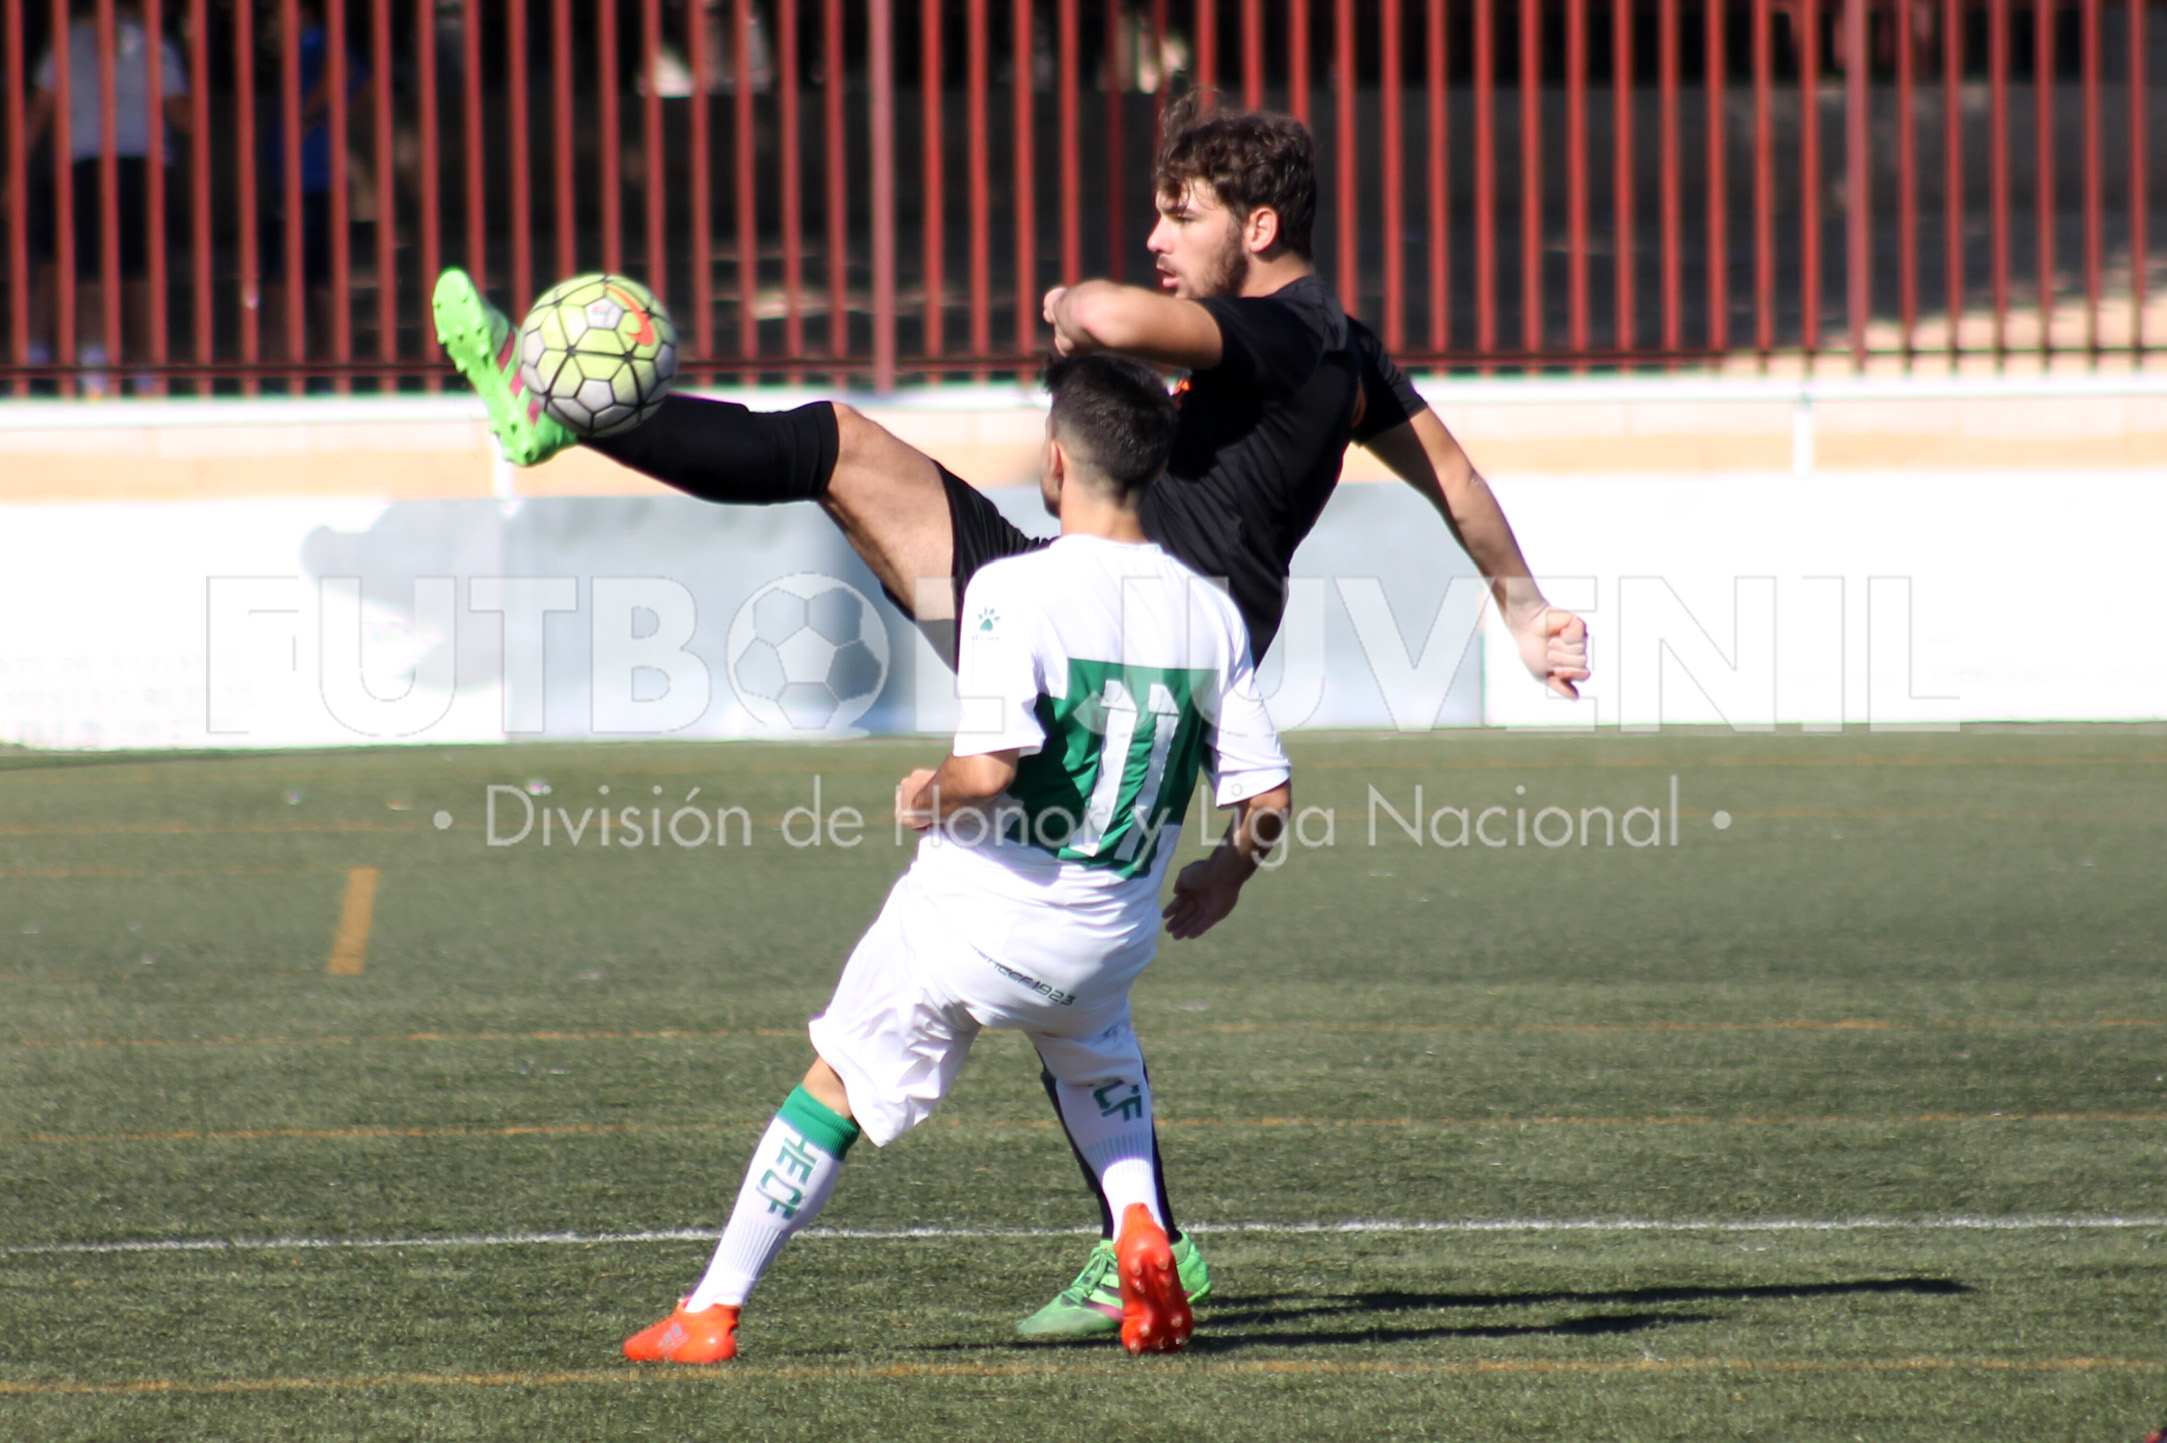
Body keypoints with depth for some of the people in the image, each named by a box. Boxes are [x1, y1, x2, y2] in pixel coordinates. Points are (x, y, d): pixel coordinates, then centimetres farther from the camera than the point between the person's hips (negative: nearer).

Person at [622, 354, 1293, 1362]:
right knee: (1098, 1063, 36)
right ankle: (1141, 1230, 10)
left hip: (973, 918, -4)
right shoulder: (1209, 612, -2)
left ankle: (711, 1313, 19)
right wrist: (1224, 880, 20)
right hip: (1108, 936, 4)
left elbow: (989, 769, -28)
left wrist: (928, 797, -6)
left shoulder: (1016, 588, -17)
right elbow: (1268, 798, 0)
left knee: (836, 1089, 15)